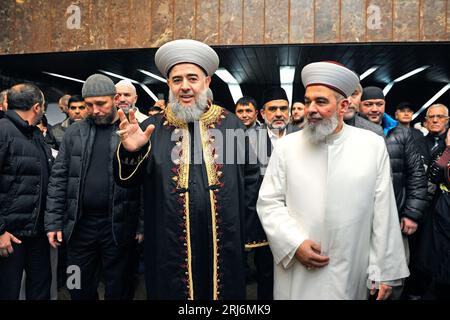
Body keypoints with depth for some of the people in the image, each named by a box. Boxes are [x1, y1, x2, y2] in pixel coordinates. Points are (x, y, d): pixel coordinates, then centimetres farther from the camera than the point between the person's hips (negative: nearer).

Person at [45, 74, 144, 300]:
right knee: (80, 290, 15)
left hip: (119, 226, -3)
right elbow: (58, 179, 7)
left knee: (117, 290, 12)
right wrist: (53, 222, 2)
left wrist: (143, 225, -7)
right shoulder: (74, 132, 7)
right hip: (80, 224, 3)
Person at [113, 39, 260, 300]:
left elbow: (251, 177, 9)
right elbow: (127, 181, -3)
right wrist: (130, 152, -22)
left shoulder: (231, 124, 2)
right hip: (170, 249, 0)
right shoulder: (153, 129, 0)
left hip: (224, 247, 1)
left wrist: (238, 217, 2)